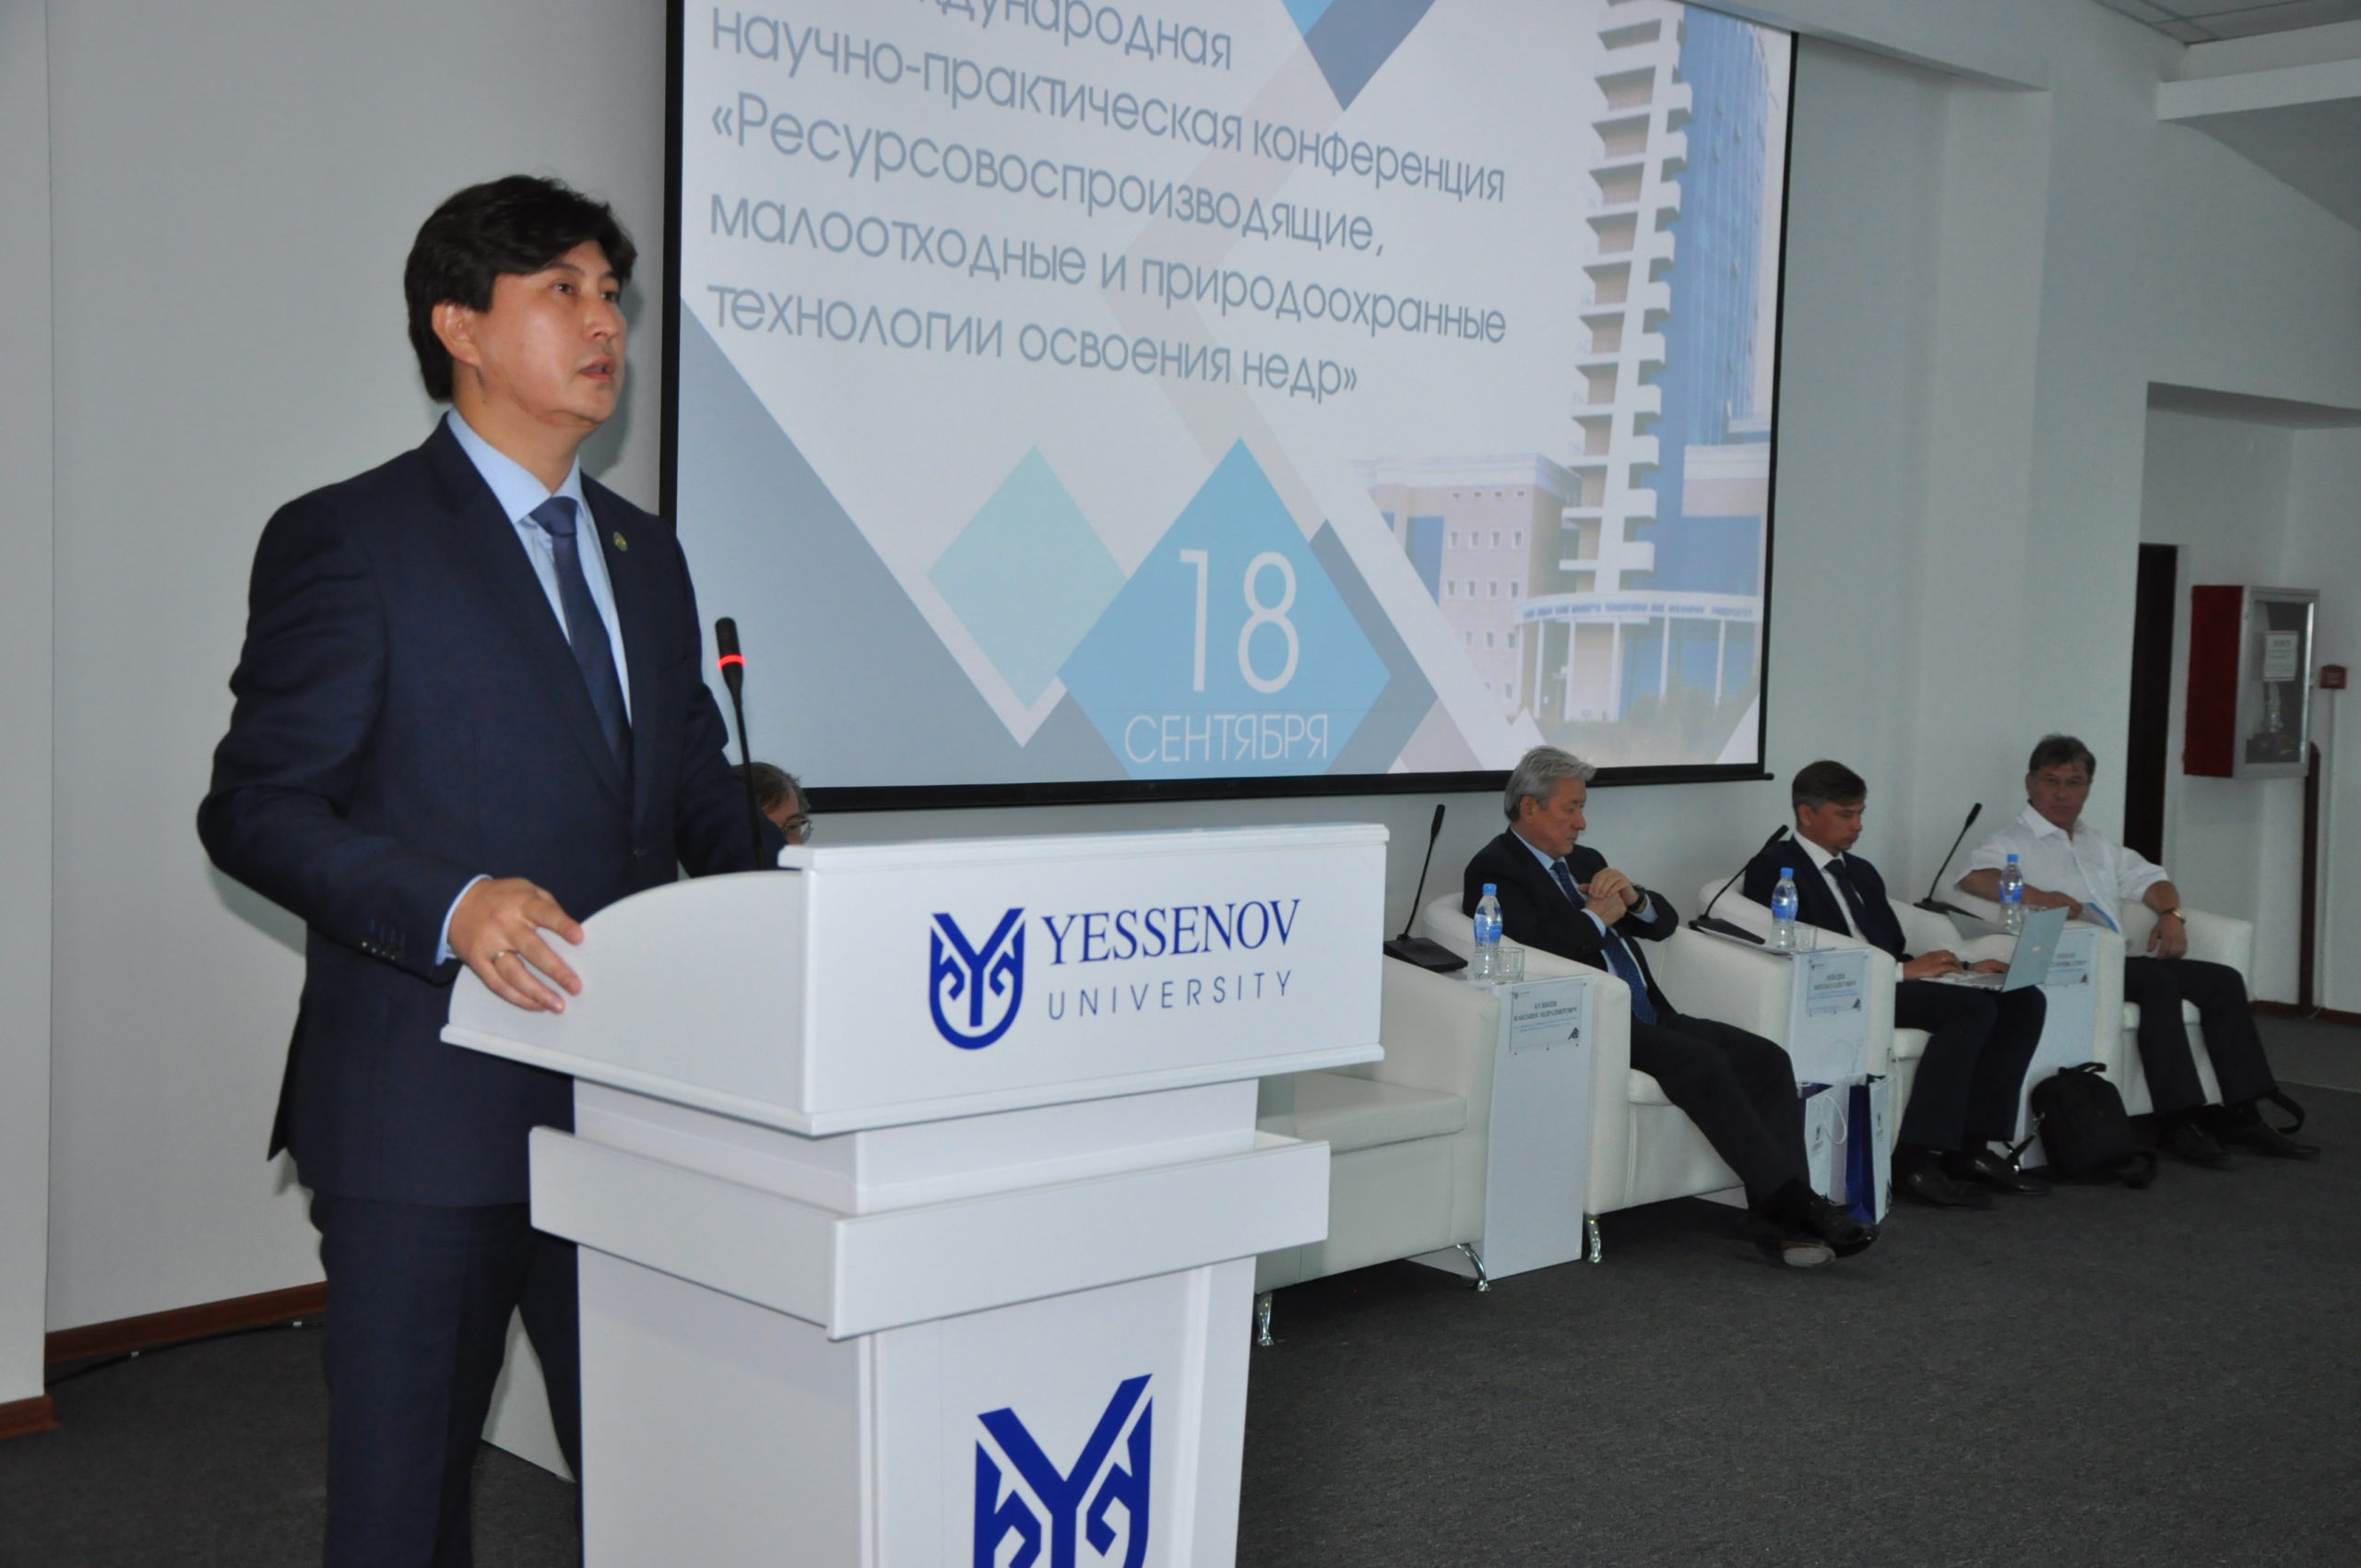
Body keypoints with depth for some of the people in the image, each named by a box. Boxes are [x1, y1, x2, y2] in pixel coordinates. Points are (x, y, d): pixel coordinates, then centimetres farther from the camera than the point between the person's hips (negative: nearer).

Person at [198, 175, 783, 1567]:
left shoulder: (648, 554, 16)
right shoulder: (346, 540, -4)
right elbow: (257, 808, -8)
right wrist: (451, 905, -25)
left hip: (635, 1090, 6)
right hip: (430, 1108, -5)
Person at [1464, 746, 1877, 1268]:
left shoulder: (1585, 861, 23)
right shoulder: (1495, 869, -2)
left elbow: (1664, 924, 21)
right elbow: (1537, 944, -20)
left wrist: (1632, 897, 0)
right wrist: (1598, 916, -6)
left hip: (1647, 1017, 8)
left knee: (1766, 1058, -11)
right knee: (1703, 1062, -29)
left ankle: (1781, 1220, -18)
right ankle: (1795, 1204, -25)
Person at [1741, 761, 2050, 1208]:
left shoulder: (1862, 872, 27)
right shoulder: (1773, 868, 0)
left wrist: (1962, 968, 4)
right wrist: (1903, 970, -15)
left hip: (1886, 983, 8)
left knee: (2024, 999, -9)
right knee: (1974, 1008, -27)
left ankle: (1971, 1147, -12)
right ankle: (1915, 1162, -28)